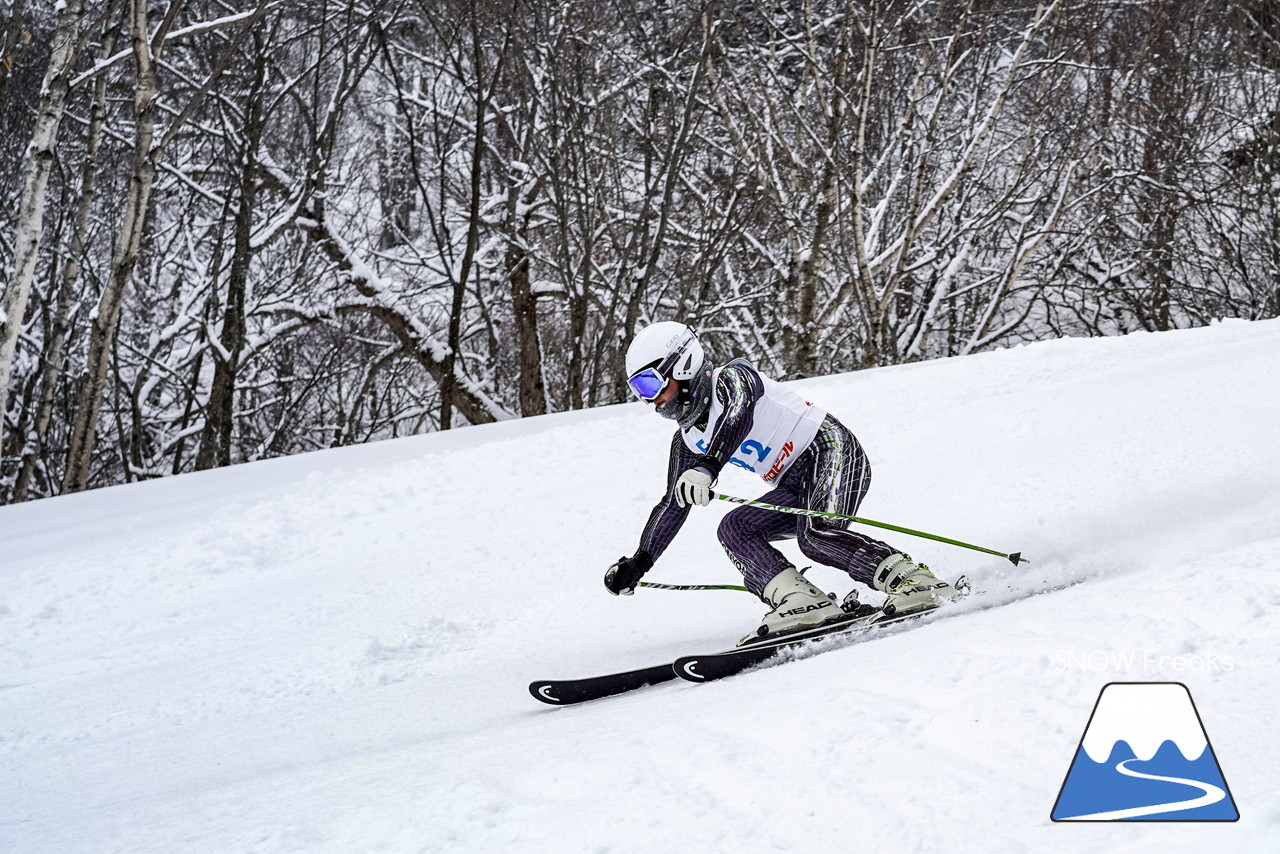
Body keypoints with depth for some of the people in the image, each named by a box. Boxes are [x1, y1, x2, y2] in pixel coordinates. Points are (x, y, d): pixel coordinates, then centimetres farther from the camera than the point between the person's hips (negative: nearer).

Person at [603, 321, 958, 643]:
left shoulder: (732, 378, -11)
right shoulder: (687, 440, 13)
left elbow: (738, 416, -34)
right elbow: (672, 505, 21)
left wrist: (707, 467, -51)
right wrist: (638, 563, 15)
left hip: (830, 450, -9)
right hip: (797, 489, 9)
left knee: (815, 535, -31)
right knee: (734, 528, -8)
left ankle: (914, 581, -29)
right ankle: (804, 602, -23)